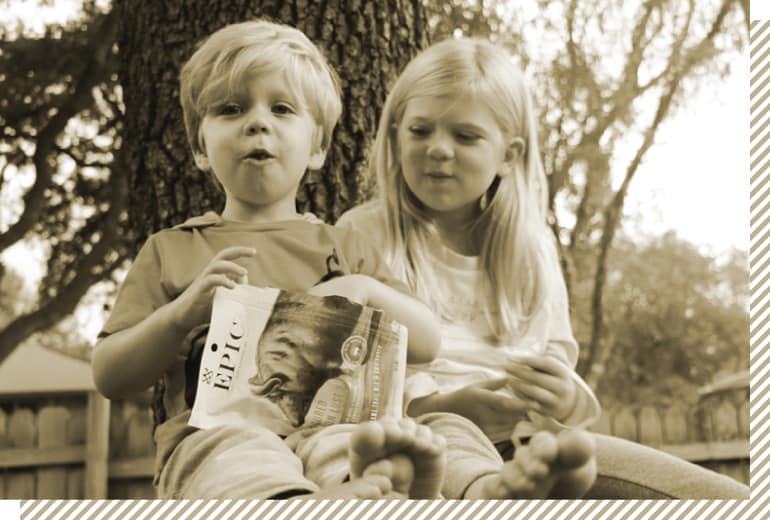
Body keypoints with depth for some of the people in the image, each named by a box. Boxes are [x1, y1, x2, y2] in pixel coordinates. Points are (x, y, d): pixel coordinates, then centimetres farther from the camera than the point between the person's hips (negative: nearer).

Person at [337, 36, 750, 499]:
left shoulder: (533, 246, 13)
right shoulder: (361, 234, 1)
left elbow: (560, 360, 13)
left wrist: (563, 397, -13)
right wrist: (445, 406, -23)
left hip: (527, 442, 6)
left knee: (728, 500, -4)